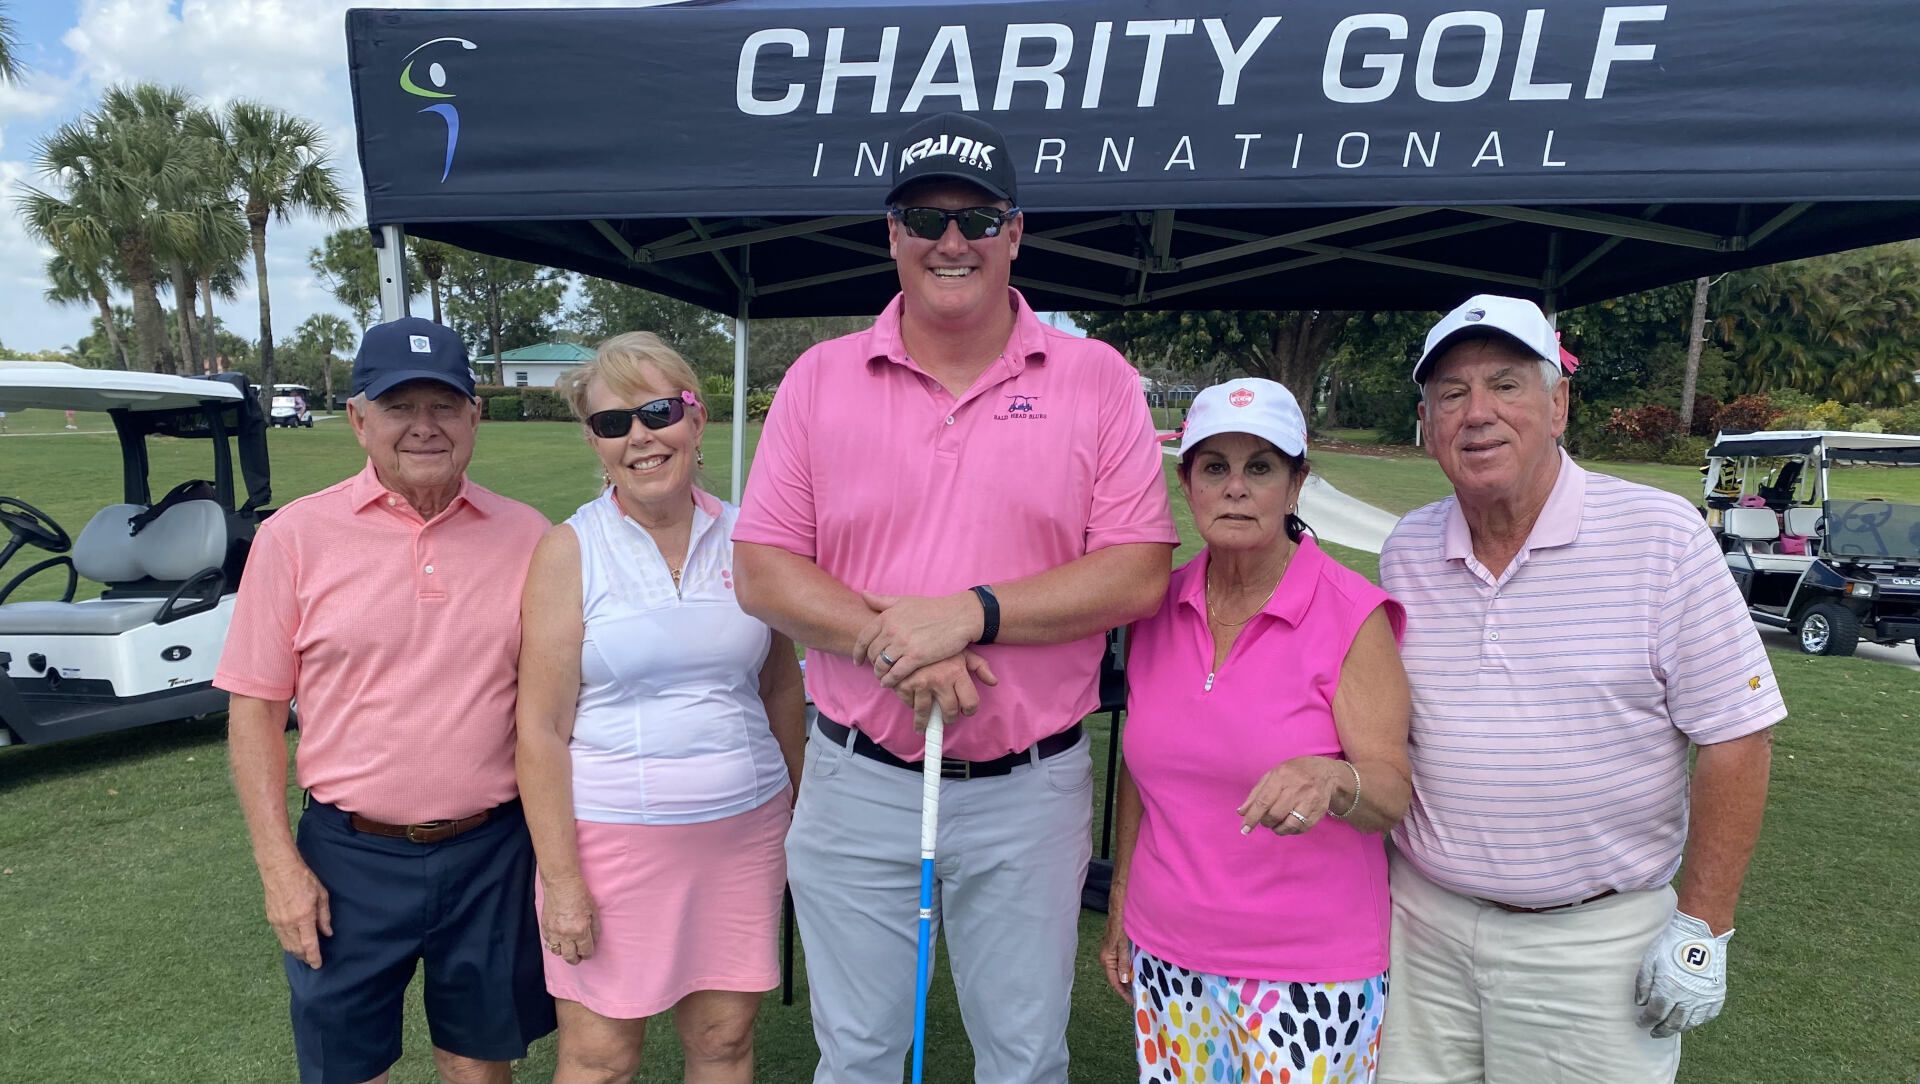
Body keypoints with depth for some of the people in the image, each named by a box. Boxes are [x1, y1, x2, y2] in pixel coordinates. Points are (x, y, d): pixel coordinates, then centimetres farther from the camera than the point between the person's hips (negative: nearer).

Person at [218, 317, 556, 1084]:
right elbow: (256, 706, -1)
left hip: (493, 852, 1)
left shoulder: (526, 537, -3)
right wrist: (278, 865, -5)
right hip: (351, 857, 0)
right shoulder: (296, 536, -6)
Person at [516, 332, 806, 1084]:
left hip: (744, 827, 3)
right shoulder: (571, 551, -6)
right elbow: (542, 729, -7)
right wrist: (560, 879, -10)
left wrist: (803, 814, 10)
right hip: (614, 833, -2)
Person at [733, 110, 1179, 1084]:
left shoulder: (1097, 380, -3)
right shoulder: (821, 378, 0)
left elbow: (1140, 573, -8)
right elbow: (762, 570, -3)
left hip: (1029, 793, -1)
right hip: (857, 784, 1)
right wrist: (891, 642, -18)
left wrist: (973, 612, -20)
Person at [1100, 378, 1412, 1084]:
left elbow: (1393, 797, -14)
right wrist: (1119, 906, 13)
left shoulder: (1352, 616, -12)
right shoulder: (1156, 608, 0)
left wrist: (1332, 779, -35)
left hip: (1308, 973, -3)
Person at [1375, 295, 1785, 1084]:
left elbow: (1733, 734, -9)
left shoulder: (1662, 537, -11)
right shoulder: (1406, 551, 0)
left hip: (1597, 940, -3)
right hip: (1422, 921, 3)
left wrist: (1702, 927, -9)